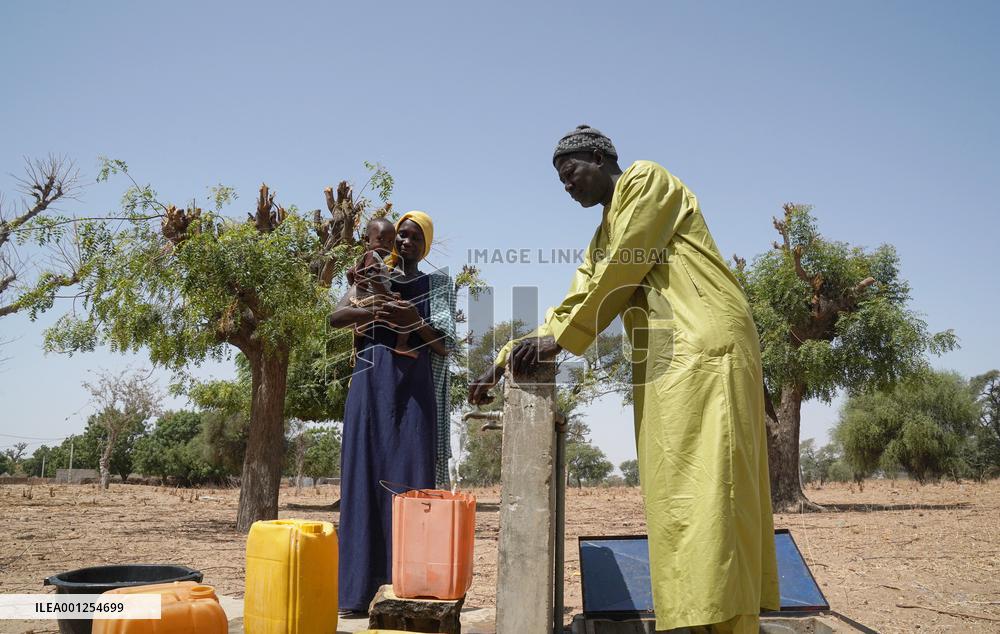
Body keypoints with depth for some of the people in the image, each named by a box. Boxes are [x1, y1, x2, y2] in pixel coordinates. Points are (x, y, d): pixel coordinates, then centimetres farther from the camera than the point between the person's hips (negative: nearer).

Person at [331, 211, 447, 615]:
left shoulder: (432, 287, 14)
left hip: (413, 388, 0)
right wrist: (378, 311, -16)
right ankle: (356, 590, -4)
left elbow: (444, 348, 8)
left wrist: (416, 322, -10)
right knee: (364, 477, -5)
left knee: (411, 479, -7)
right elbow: (336, 317, 1)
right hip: (370, 384, 1)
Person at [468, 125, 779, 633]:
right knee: (673, 493, 2)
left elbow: (623, 270, -6)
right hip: (661, 362, 9)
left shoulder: (646, 180, 5)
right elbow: (571, 307, 26)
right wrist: (506, 361, 17)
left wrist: (560, 340, -4)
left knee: (702, 487, -16)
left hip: (704, 347, -9)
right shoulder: (602, 238, 30)